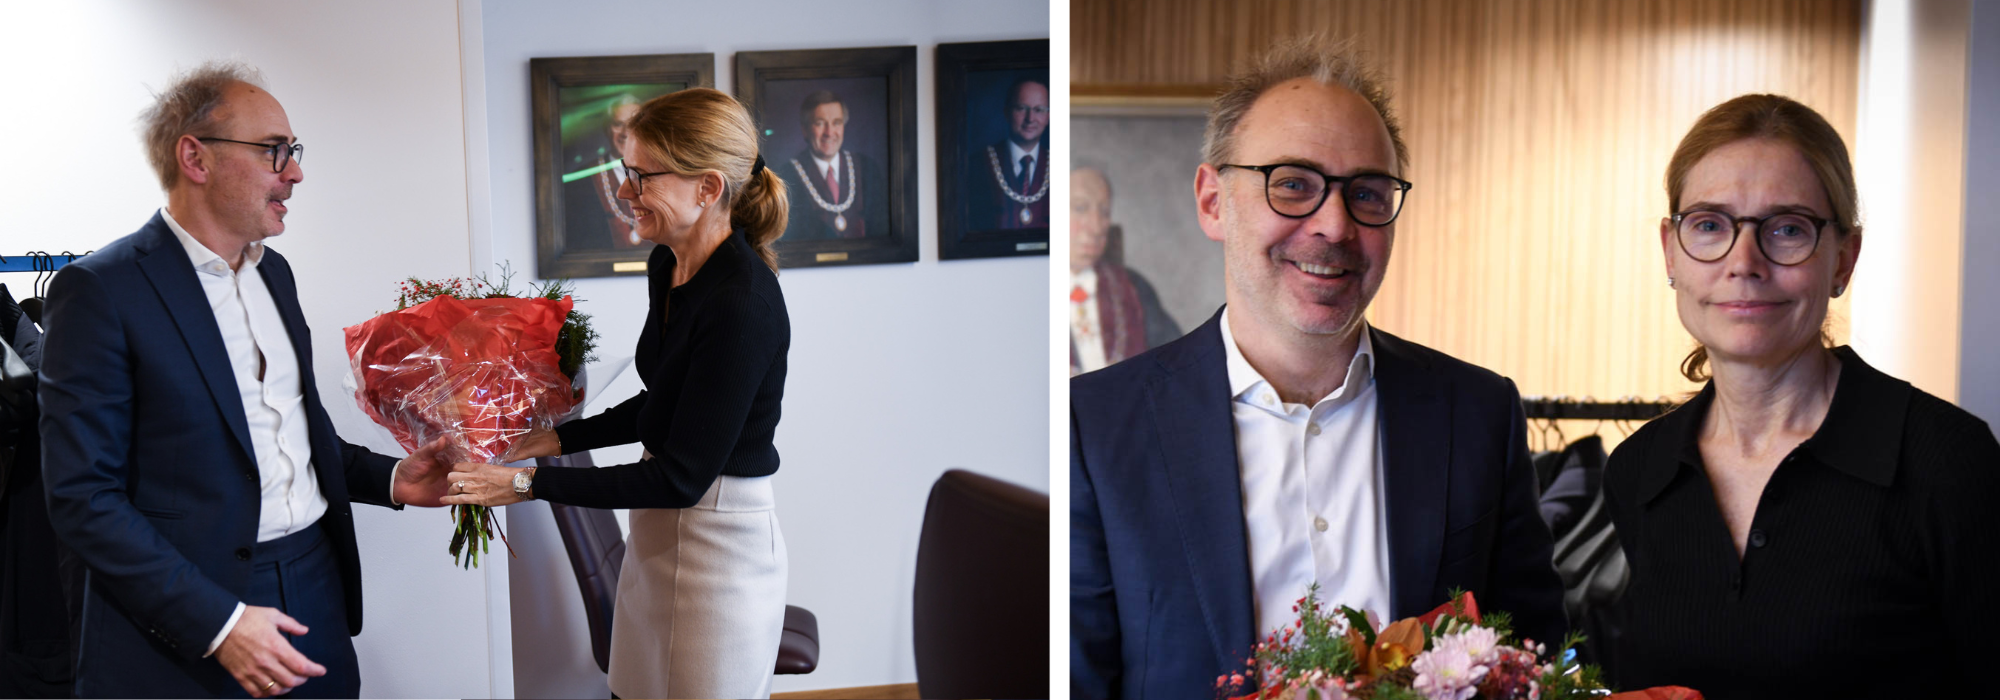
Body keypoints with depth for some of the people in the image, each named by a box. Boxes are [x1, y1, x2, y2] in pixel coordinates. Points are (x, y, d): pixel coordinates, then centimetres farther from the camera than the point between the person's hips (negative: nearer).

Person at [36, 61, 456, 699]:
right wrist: (216, 621, -20)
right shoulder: (100, 289, -12)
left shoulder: (273, 270, 11)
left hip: (317, 592, 7)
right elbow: (82, 495, -15)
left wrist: (388, 479, 6)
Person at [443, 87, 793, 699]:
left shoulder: (742, 303, -25)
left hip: (720, 548, -9)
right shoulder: (666, 268, 2)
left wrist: (527, 483, -19)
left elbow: (680, 476, -23)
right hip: (659, 533, 9)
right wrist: (560, 437, 10)